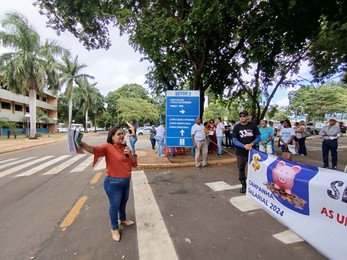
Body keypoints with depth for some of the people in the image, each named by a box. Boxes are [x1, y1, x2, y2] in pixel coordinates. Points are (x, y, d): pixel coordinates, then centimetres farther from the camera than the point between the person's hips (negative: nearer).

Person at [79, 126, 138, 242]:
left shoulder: (125, 148, 1)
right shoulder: (108, 147, -17)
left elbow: (134, 163, 5)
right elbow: (94, 149, -37)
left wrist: (131, 154, -16)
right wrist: (81, 144, -56)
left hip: (126, 181, 6)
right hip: (113, 183, -6)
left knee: (123, 202, 25)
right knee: (114, 205, 10)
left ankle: (122, 219, 52)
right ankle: (114, 228, 34)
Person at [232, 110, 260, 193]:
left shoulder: (253, 126, 2)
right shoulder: (236, 127, 0)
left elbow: (258, 137, 3)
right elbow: (234, 140, -4)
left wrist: (251, 144, -15)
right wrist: (244, 146, -18)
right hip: (241, 152, 0)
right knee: (241, 169, 5)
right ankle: (243, 185, 22)